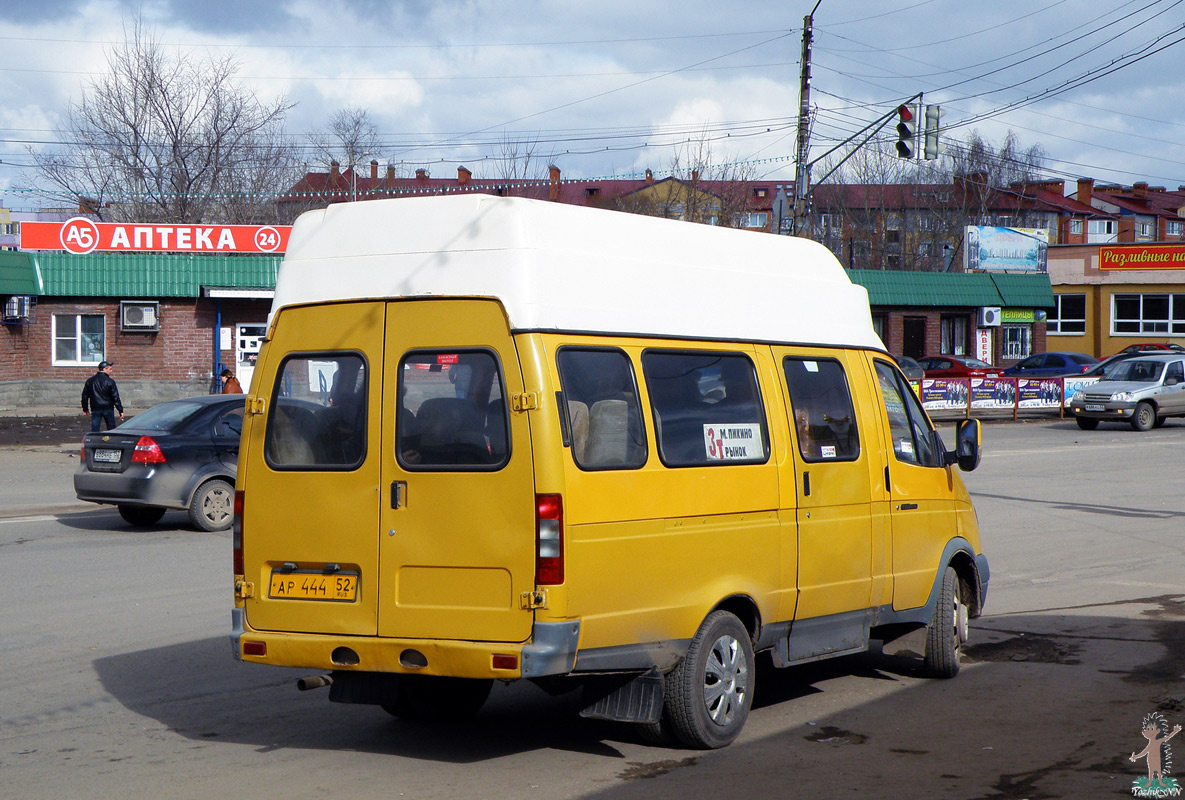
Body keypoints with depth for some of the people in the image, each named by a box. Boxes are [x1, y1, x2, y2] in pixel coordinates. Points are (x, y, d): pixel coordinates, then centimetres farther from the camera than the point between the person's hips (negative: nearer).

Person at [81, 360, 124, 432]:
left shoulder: (90, 380, 6)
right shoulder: (110, 381, -7)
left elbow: (85, 396, 12)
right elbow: (115, 397, -9)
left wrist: (85, 408, 22)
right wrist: (120, 410, -6)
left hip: (95, 410, 2)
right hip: (108, 409, -2)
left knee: (94, 430, 0)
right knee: (111, 429, 9)